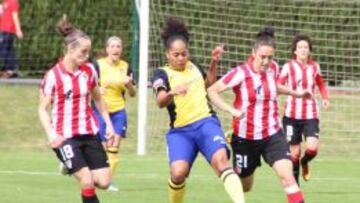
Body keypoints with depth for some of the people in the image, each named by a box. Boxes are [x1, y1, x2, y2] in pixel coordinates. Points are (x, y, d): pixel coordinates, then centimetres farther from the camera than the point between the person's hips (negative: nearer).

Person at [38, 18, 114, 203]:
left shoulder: (89, 71, 3)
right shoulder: (54, 76, -11)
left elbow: (98, 99, 18)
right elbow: (43, 108, -6)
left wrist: (108, 124, 13)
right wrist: (51, 134, -21)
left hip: (89, 132, 5)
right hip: (64, 136, -5)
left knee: (103, 181, -4)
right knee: (87, 181, -16)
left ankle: (72, 168, 24)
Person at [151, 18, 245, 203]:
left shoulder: (193, 67, 13)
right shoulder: (162, 74, -1)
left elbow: (209, 84, 36)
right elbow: (160, 101, -21)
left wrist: (214, 62, 20)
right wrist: (172, 92, -42)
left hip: (206, 123, 2)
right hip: (180, 131, -2)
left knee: (220, 160, -25)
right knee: (178, 172, -22)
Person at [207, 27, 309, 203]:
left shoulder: (273, 68, -1)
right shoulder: (241, 73, -17)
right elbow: (212, 91, -20)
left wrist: (296, 93, 25)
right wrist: (231, 110, -33)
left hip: (272, 135, 3)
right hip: (245, 137, -3)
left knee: (287, 175, -19)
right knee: (244, 187, 14)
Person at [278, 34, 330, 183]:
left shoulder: (314, 66, 5)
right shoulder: (288, 67, -3)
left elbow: (321, 84, 22)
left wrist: (325, 98, 6)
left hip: (310, 115, 1)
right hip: (292, 114, -1)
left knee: (313, 148, -17)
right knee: (295, 152, 1)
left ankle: (304, 162, 18)